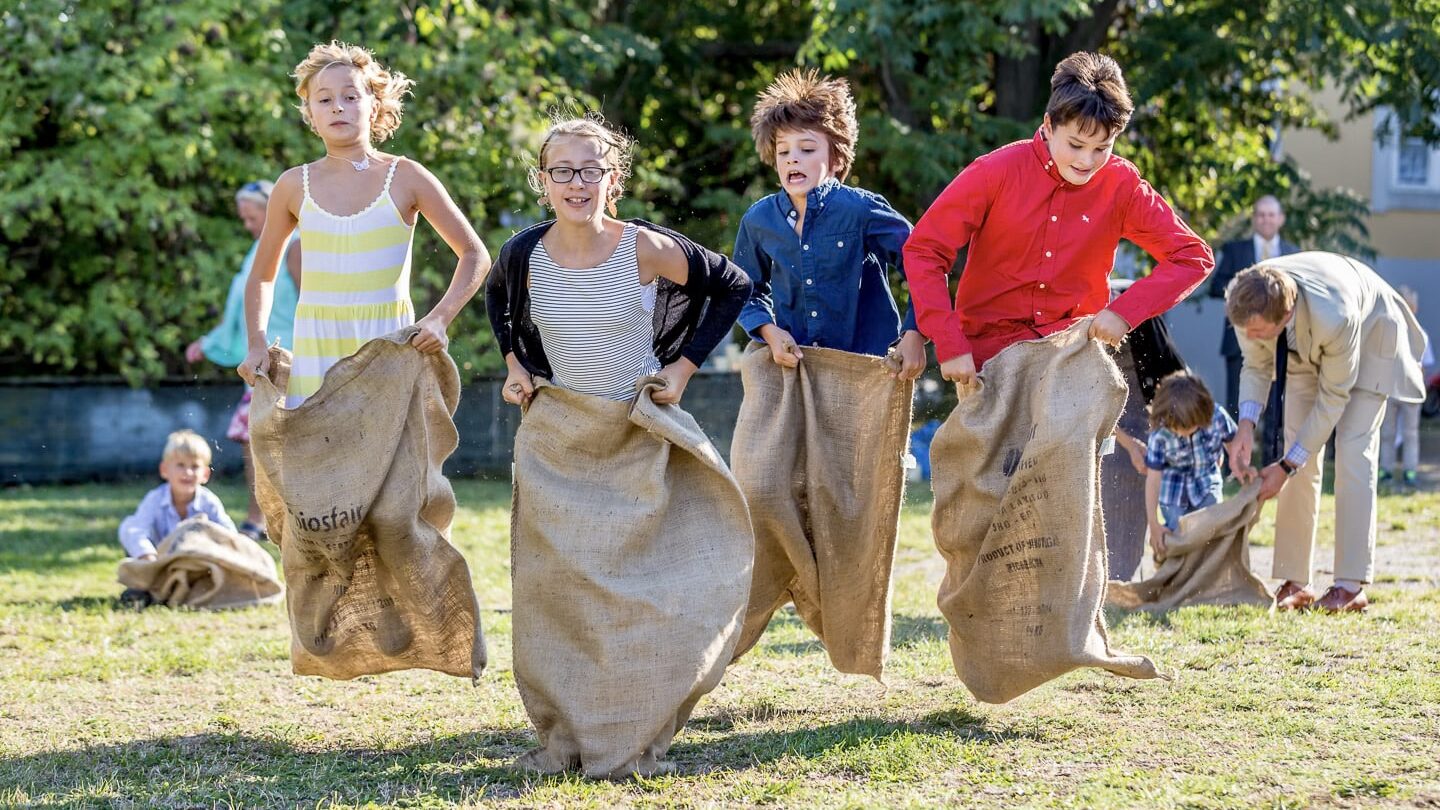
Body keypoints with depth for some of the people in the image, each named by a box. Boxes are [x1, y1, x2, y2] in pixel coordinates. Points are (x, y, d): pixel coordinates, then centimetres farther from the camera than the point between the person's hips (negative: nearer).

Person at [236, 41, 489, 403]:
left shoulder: (405, 177, 1)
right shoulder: (294, 186, 7)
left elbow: (475, 255, 6)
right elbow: (262, 276, 19)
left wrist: (439, 318, -7)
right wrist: (257, 345, 4)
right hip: (317, 347, 1)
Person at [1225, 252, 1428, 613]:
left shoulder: (1333, 317, -45)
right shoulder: (1251, 308, -32)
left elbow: (1333, 396, -31)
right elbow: (1256, 367, -14)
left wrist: (1287, 465, -30)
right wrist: (1246, 426, -32)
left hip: (1370, 336, -5)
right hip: (1303, 348, 5)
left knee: (1353, 451, -15)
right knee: (1302, 457, -3)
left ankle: (1351, 586, -15)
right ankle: (1294, 583, -1)